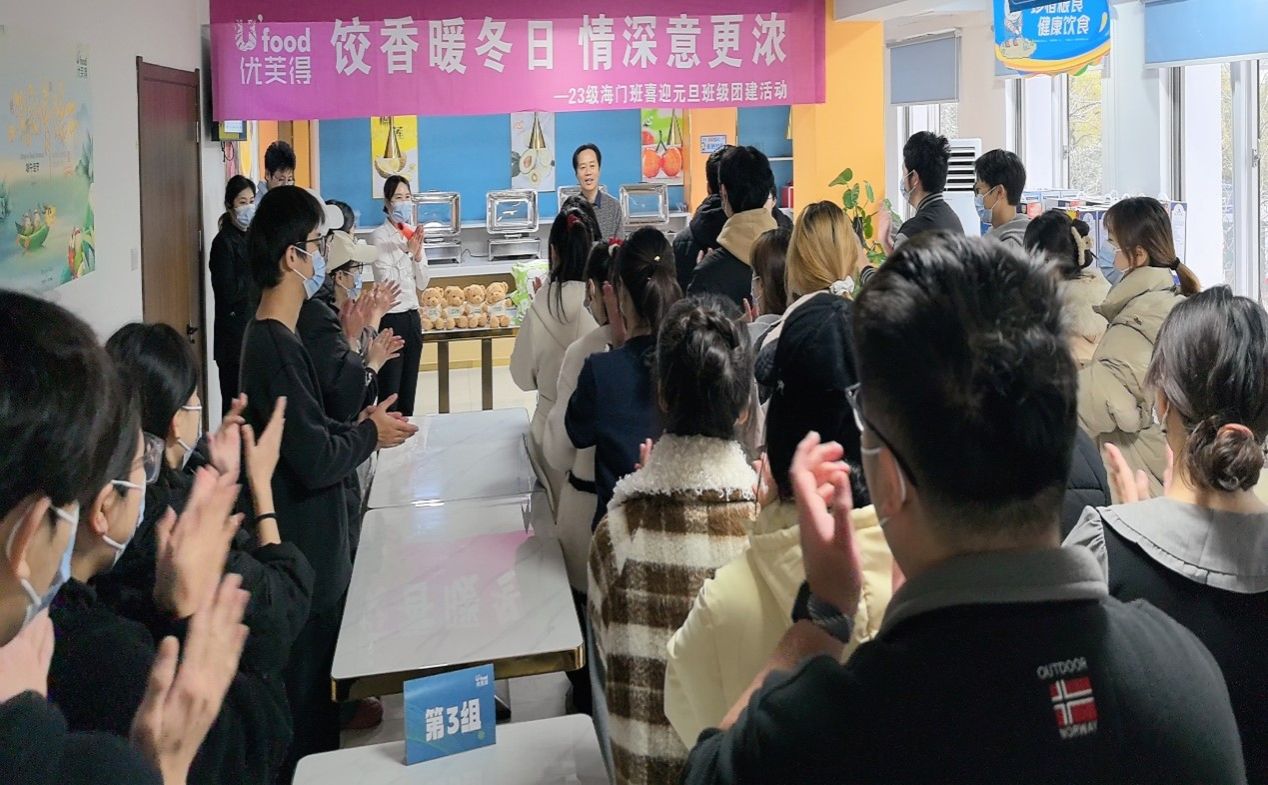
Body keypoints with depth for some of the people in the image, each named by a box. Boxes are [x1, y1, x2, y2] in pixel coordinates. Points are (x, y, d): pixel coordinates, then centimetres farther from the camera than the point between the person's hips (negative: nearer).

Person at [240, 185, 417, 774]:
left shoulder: (268, 337, 9)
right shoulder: (277, 347, -22)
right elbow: (316, 462, -24)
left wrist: (356, 428, 4)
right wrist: (369, 434, -8)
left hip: (310, 546, 10)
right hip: (305, 557, -10)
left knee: (313, 686, 20)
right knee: (309, 692, 2)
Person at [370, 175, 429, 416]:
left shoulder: (414, 234, 9)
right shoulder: (379, 237, -9)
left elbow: (422, 283, 8)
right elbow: (387, 281, -16)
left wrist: (417, 254, -8)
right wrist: (408, 251, -20)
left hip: (412, 317, 6)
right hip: (390, 319, -6)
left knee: (409, 389, 11)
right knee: (390, 391, -3)